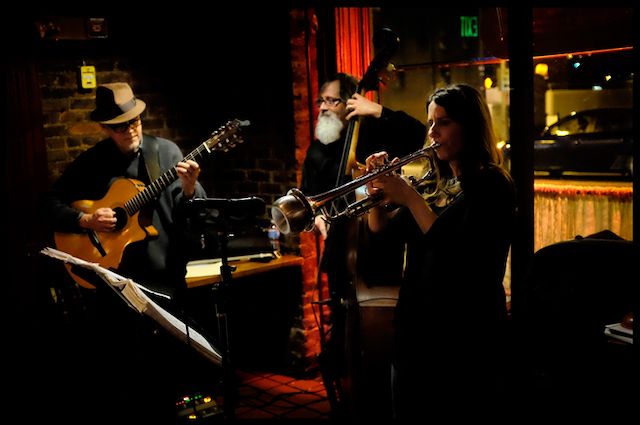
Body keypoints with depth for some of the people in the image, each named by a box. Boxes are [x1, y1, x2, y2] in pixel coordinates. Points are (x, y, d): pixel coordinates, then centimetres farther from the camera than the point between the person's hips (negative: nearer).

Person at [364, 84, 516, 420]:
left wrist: (410, 198, -22)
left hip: (465, 338, -7)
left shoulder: (491, 184, -10)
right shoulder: (434, 185, 11)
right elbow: (381, 229, 12)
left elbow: (459, 257, -23)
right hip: (416, 330, 7)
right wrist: (378, 190, -6)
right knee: (409, 411, 16)